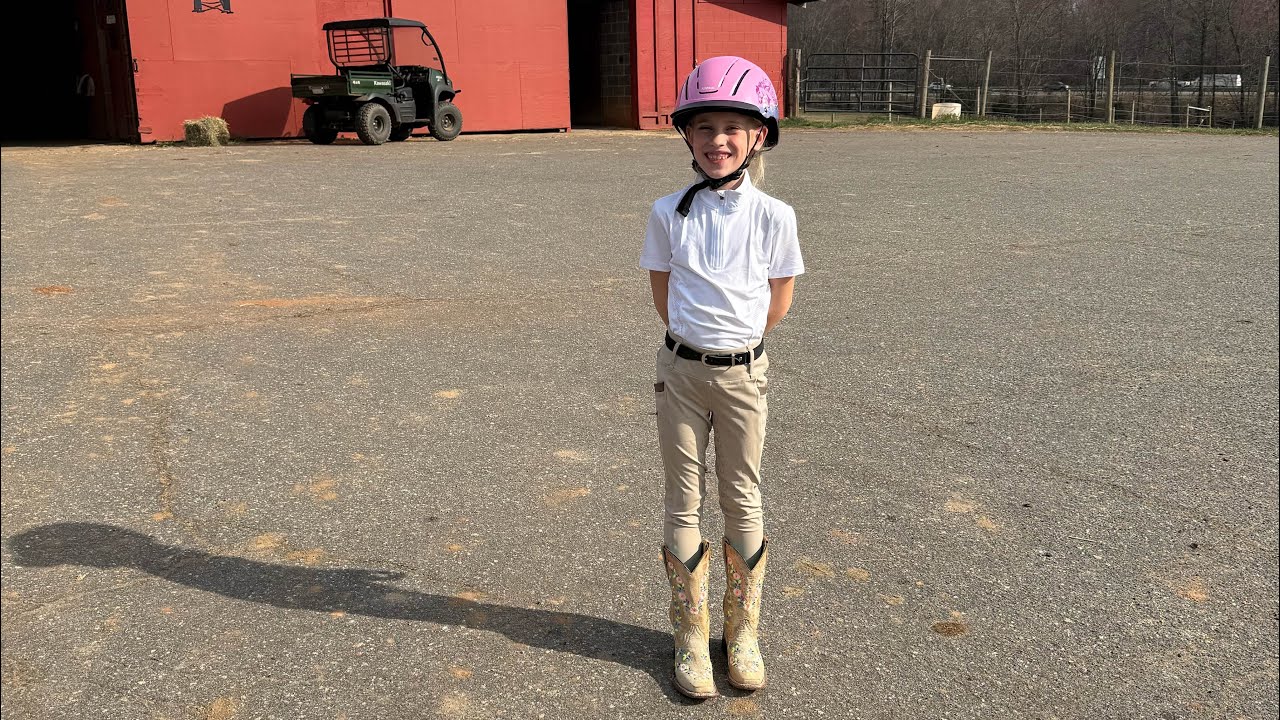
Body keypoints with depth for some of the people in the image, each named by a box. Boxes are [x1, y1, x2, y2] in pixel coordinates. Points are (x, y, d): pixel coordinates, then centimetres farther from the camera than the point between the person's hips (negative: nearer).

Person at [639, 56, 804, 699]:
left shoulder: (773, 217, -6)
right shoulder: (669, 213, -4)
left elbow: (778, 301, 4)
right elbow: (662, 294, 7)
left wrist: (735, 340, 5)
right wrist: (699, 337, 6)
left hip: (744, 373, 0)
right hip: (680, 370, 1)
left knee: (743, 502, 10)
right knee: (684, 502, 8)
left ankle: (743, 632, 26)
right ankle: (690, 635, 22)